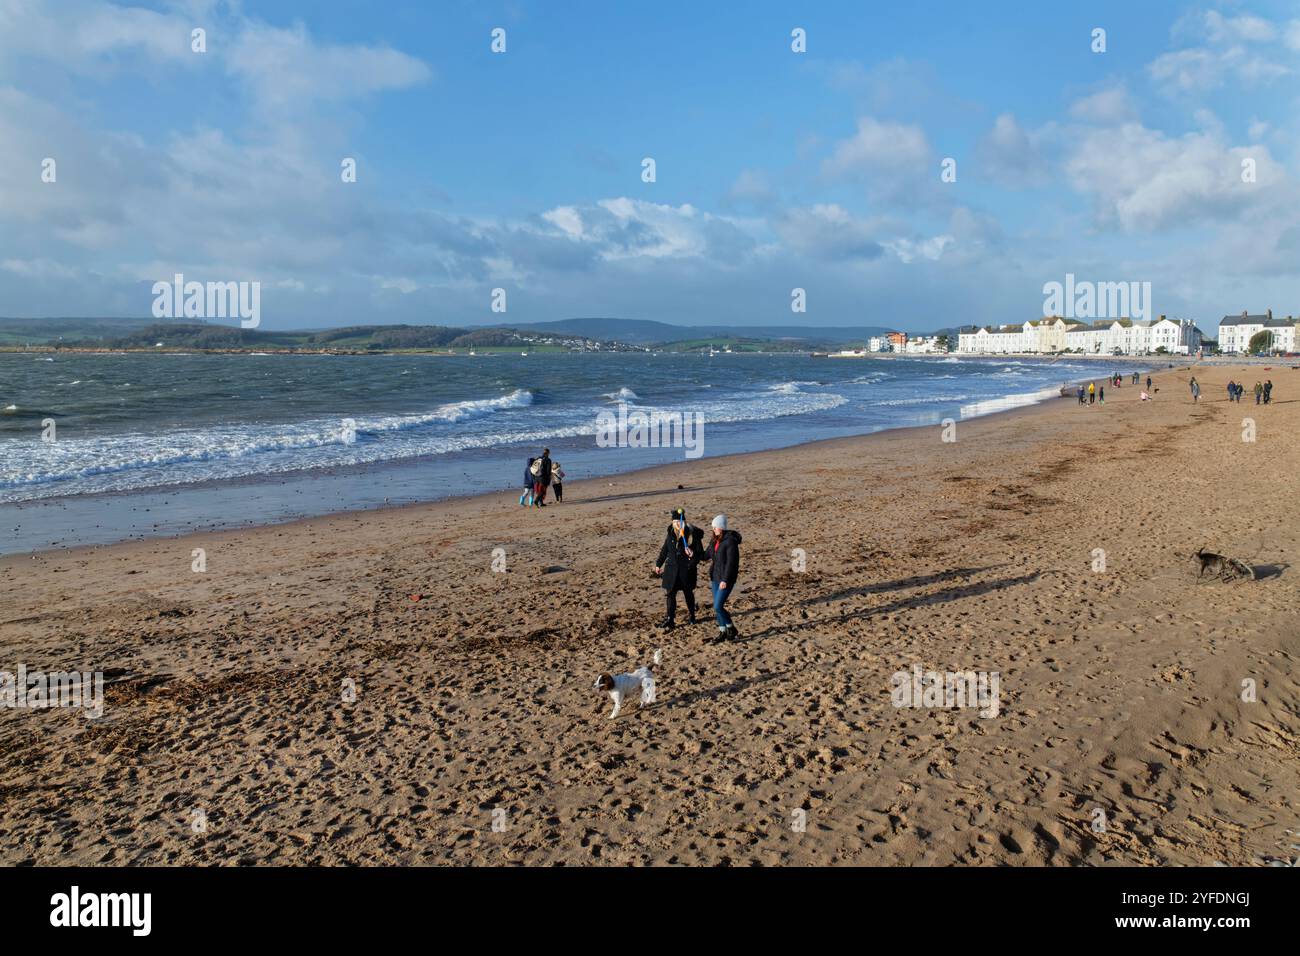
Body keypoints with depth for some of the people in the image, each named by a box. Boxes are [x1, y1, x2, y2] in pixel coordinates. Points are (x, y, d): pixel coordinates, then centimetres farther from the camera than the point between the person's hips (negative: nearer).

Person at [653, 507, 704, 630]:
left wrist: (692, 563, -23)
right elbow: (664, 550, 12)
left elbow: (700, 552, -10)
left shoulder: (692, 534, -12)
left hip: (687, 570, -3)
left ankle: (691, 616, 35)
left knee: (688, 593, 14)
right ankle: (669, 620, -1)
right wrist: (658, 564, 11)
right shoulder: (671, 533, 1)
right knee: (669, 594, -4)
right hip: (672, 569, 3)